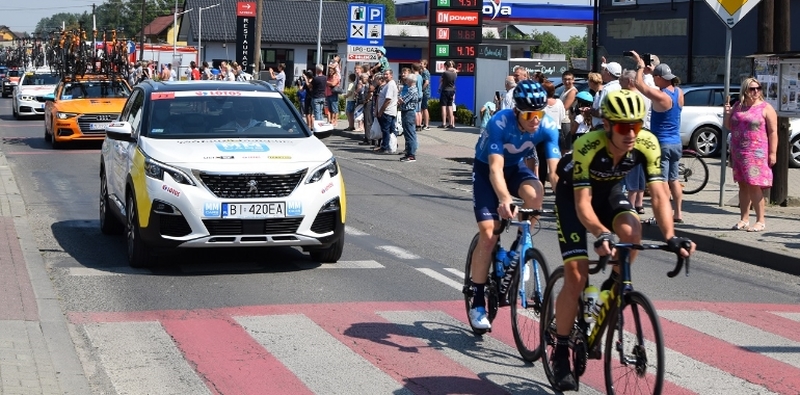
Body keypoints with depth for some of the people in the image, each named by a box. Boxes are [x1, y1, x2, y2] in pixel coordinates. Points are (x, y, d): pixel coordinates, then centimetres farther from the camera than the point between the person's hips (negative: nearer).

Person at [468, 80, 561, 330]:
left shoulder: (547, 128, -23)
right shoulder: (500, 123, -34)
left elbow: (555, 168, -27)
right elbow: (495, 168, -41)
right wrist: (504, 199, -57)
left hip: (515, 167, 3)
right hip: (486, 170, -3)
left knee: (535, 193, -33)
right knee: (488, 234, -14)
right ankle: (477, 304, -3)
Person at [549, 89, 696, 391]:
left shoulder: (646, 143, -27)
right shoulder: (588, 146, -37)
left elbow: (659, 195, -27)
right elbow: (582, 203, -37)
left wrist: (670, 237, -42)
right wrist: (601, 234, -55)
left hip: (609, 190, 3)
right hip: (573, 193, -3)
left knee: (632, 233, -30)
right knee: (576, 275, -14)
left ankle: (611, 289, 0)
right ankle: (561, 353, 0)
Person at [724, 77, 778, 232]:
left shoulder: (766, 108, -3)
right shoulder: (738, 107, 12)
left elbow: (773, 132, -6)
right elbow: (729, 126, 19)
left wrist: (772, 153, -13)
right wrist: (727, 113, 0)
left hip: (757, 154, -6)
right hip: (738, 152, 6)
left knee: (754, 186, -10)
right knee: (743, 185, 9)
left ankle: (760, 221, -5)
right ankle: (744, 219, 15)